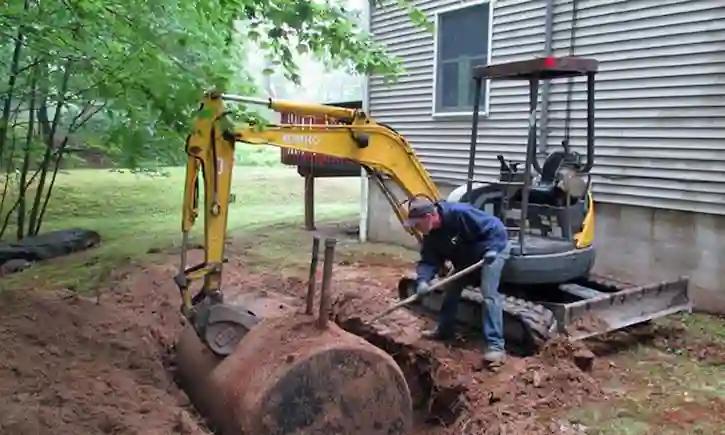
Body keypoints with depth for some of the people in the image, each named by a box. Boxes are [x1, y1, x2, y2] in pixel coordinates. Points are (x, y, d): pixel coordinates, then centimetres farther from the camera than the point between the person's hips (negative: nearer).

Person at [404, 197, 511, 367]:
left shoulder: (459, 213, -35)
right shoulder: (430, 236, -10)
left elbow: (496, 227, -30)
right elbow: (428, 260, -11)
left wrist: (492, 250, -37)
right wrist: (423, 280, -30)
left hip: (493, 248, -8)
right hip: (467, 258, 8)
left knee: (489, 294, -19)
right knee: (452, 290, 11)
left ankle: (495, 345, -19)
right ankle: (444, 330, 29)